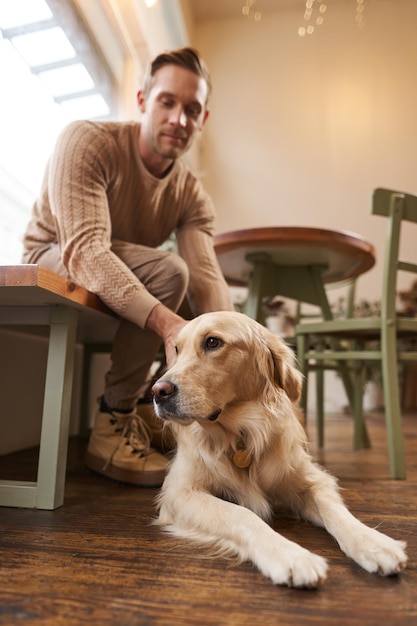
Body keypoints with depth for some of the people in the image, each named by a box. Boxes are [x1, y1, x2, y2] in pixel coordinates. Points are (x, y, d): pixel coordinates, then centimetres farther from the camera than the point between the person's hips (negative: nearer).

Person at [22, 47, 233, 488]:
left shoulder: (192, 197, -4)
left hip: (127, 289, 6)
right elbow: (85, 250, -33)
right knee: (167, 269, -32)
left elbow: (206, 278, -18)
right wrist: (166, 322, -47)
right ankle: (113, 424, -21)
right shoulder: (86, 142, -18)